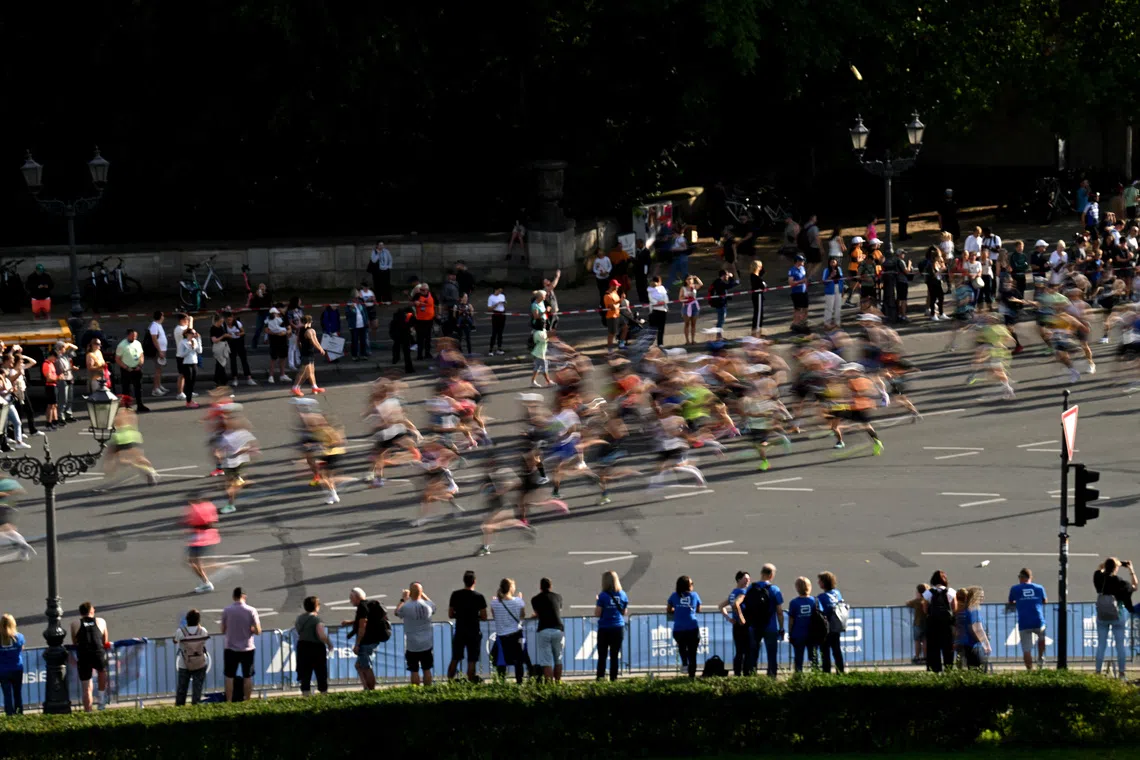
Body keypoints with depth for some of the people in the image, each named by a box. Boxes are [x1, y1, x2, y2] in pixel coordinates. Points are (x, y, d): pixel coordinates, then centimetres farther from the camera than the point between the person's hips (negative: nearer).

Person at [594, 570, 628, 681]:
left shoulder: (603, 596, -11)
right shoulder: (622, 595, 2)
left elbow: (597, 614, -10)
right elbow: (625, 612, 8)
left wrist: (597, 603, 5)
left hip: (605, 629, -3)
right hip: (619, 629, 3)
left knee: (602, 655, 2)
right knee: (615, 655, 8)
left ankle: (600, 677, -3)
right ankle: (613, 677, 6)